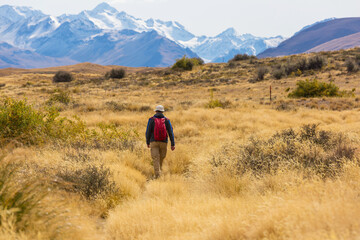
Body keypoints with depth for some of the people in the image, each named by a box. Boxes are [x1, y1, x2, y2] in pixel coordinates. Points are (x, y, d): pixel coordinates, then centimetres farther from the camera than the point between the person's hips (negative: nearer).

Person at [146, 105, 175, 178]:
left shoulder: (151, 120, -2)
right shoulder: (166, 120, 1)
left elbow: (148, 132, -2)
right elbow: (171, 133, -4)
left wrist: (147, 142, 11)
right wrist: (173, 144, -3)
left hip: (154, 142, -2)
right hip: (163, 143, 2)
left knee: (155, 159, -5)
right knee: (161, 158, 21)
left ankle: (157, 175, -17)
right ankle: (159, 171, 36)